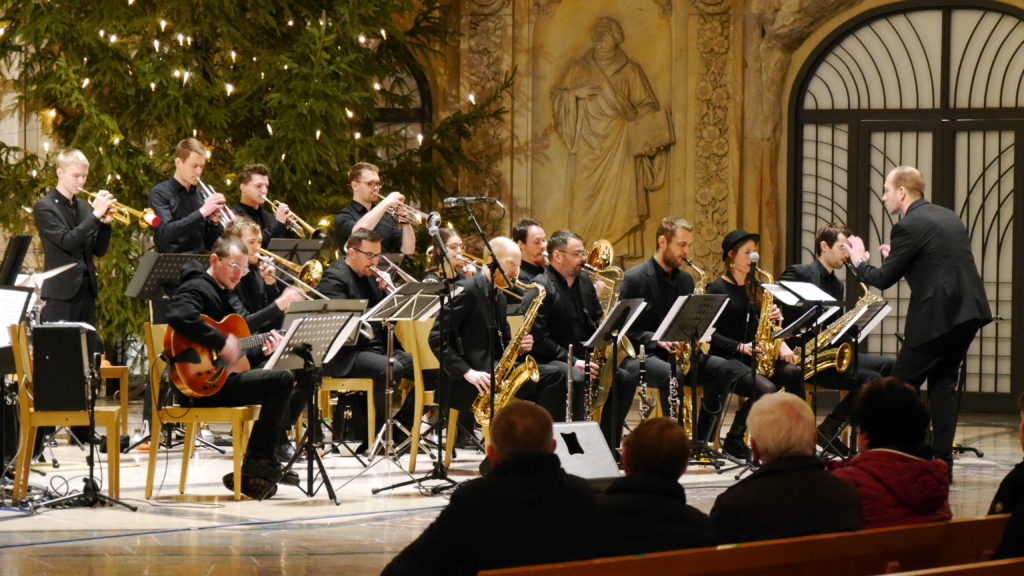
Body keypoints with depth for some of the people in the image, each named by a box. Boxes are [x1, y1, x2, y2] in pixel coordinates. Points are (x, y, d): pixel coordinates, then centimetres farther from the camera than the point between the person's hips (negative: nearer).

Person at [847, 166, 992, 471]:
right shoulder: (949, 218, 18)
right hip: (969, 312, 8)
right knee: (942, 383, 14)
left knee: (901, 384, 2)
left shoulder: (909, 226, -9)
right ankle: (942, 460, 11)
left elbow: (883, 279, -7)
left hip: (937, 316, -8)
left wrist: (860, 262, 13)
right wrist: (897, 257, 24)